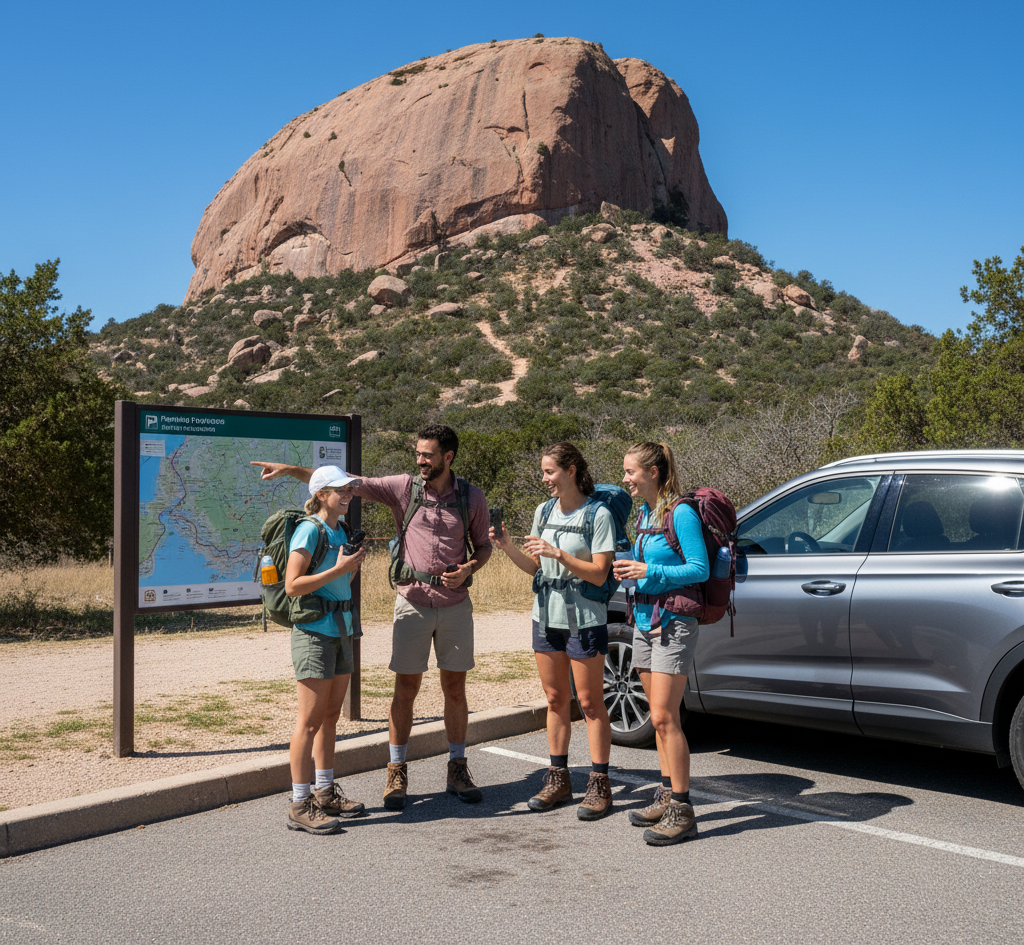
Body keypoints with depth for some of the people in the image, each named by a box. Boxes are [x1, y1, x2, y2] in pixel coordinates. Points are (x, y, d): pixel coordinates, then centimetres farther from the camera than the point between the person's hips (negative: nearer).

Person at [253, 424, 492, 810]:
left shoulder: (472, 498, 1)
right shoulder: (403, 488, -1)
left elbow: (484, 545, 12)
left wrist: (467, 569, -9)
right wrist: (291, 470, -10)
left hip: (455, 603, 1)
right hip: (413, 601, -1)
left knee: (455, 688, 7)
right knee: (405, 689, 2)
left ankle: (457, 770, 21)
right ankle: (397, 773, 14)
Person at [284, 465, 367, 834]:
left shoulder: (340, 531, 13)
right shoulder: (309, 530, -12)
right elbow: (292, 586, -18)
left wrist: (355, 565, 4)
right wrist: (338, 569, -19)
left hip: (340, 630, 8)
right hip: (314, 631, -8)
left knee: (330, 715, 14)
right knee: (310, 720, -5)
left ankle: (325, 792, 24)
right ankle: (300, 805, 0)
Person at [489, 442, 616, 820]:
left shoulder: (598, 515, -10)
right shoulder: (544, 512, 9)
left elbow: (599, 574, -14)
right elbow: (533, 566, 11)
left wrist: (558, 554, -22)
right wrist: (507, 546, -5)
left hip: (584, 619, -6)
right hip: (546, 617, 6)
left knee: (590, 702, 0)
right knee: (556, 699, 12)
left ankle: (599, 785, 8)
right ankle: (558, 779, 21)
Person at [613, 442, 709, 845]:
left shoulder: (681, 513, -12)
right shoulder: (643, 514, 13)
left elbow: (700, 569, -14)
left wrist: (650, 573, -19)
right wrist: (629, 569, 2)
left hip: (673, 622, -8)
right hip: (644, 619, 8)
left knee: (664, 717, -9)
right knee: (659, 716, 13)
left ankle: (681, 811, -2)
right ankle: (667, 795, 22)